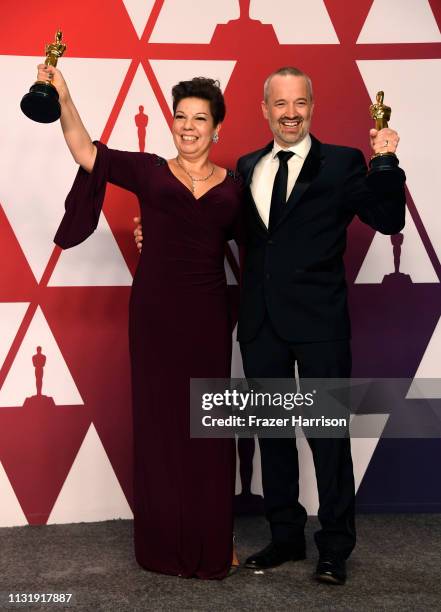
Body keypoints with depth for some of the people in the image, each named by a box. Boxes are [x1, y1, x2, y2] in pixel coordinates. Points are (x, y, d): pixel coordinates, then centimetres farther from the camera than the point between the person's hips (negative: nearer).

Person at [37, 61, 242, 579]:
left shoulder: (233, 186, 9)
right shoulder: (149, 172, 4)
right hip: (155, 309, -1)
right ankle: (164, 543, 20)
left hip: (207, 312, 1)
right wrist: (63, 98, -17)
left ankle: (212, 543, 22)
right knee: (158, 422, 5)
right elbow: (87, 153, -7)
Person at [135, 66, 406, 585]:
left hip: (319, 321, -4)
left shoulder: (340, 163, -2)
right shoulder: (246, 168, 11)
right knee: (272, 433, 15)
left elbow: (388, 221, -7)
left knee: (328, 433, 5)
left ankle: (335, 547, 22)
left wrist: (384, 165, -22)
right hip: (261, 323, 5)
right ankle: (285, 537, 32)